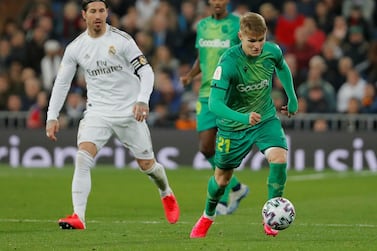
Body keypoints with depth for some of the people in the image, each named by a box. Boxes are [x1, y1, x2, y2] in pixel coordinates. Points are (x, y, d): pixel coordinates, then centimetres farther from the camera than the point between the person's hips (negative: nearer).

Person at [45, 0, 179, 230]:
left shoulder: (121, 40, -9)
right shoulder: (75, 48, 1)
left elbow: (145, 71, -10)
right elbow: (62, 82, 8)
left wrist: (142, 100, -26)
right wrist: (52, 116, 1)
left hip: (129, 111, -2)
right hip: (97, 112, 2)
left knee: (146, 164, 7)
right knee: (83, 155, -21)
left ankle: (167, 194, 40)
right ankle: (78, 217, -24)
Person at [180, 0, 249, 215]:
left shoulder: (238, 25, -4)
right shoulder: (203, 26, 13)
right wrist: (190, 75, 5)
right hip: (207, 94, 6)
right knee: (206, 147, 2)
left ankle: (223, 200, -1)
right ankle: (236, 187, 21)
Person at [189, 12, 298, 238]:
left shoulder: (272, 51, -15)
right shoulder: (229, 62, -29)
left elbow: (283, 68, 12)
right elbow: (215, 103, -34)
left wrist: (292, 99, 18)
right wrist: (242, 117, -48)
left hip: (266, 118, 2)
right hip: (234, 125, -2)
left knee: (279, 158, -24)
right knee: (223, 176, 13)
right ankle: (208, 216, 43)